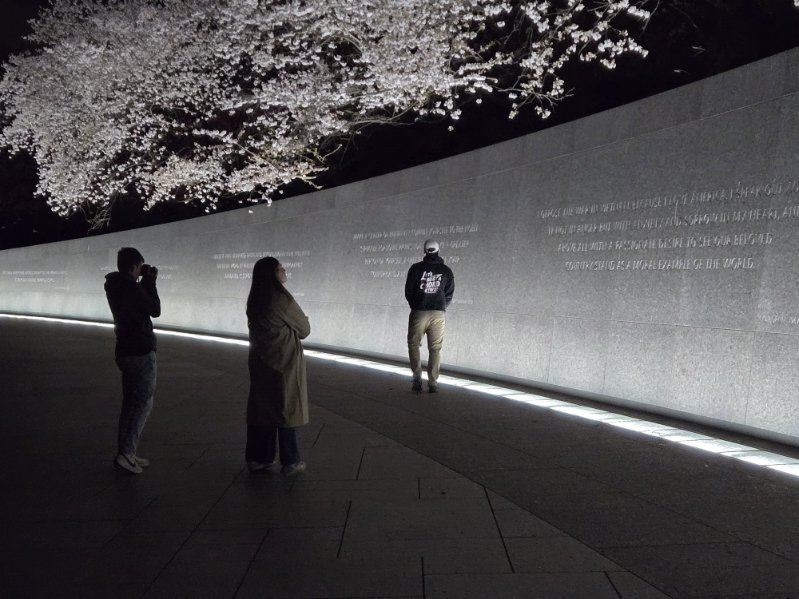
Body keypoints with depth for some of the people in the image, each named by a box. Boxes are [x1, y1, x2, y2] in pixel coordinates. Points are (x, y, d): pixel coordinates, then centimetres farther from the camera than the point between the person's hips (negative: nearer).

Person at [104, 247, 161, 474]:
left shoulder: (114, 286, 8)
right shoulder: (132, 287, -19)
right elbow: (155, 310, -8)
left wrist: (146, 281, 9)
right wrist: (150, 282, -2)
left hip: (125, 351, 9)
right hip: (141, 352, -9)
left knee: (130, 403, 14)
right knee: (144, 404, -2)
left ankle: (126, 453, 18)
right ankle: (125, 454, -6)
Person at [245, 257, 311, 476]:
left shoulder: (254, 301, 6)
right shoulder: (281, 299, -17)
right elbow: (304, 330, -7)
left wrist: (295, 324, 8)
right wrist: (303, 322, 13)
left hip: (259, 361, 7)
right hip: (285, 363, -7)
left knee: (261, 407, 13)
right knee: (286, 409, 3)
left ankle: (257, 458, 21)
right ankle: (290, 462, 11)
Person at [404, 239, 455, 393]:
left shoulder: (416, 268, -3)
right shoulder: (446, 271, 3)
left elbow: (408, 292, 1)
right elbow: (449, 294, 5)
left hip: (418, 312, -1)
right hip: (438, 314, 2)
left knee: (413, 344, 13)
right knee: (435, 348, 8)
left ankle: (417, 376, 1)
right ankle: (433, 382, 7)